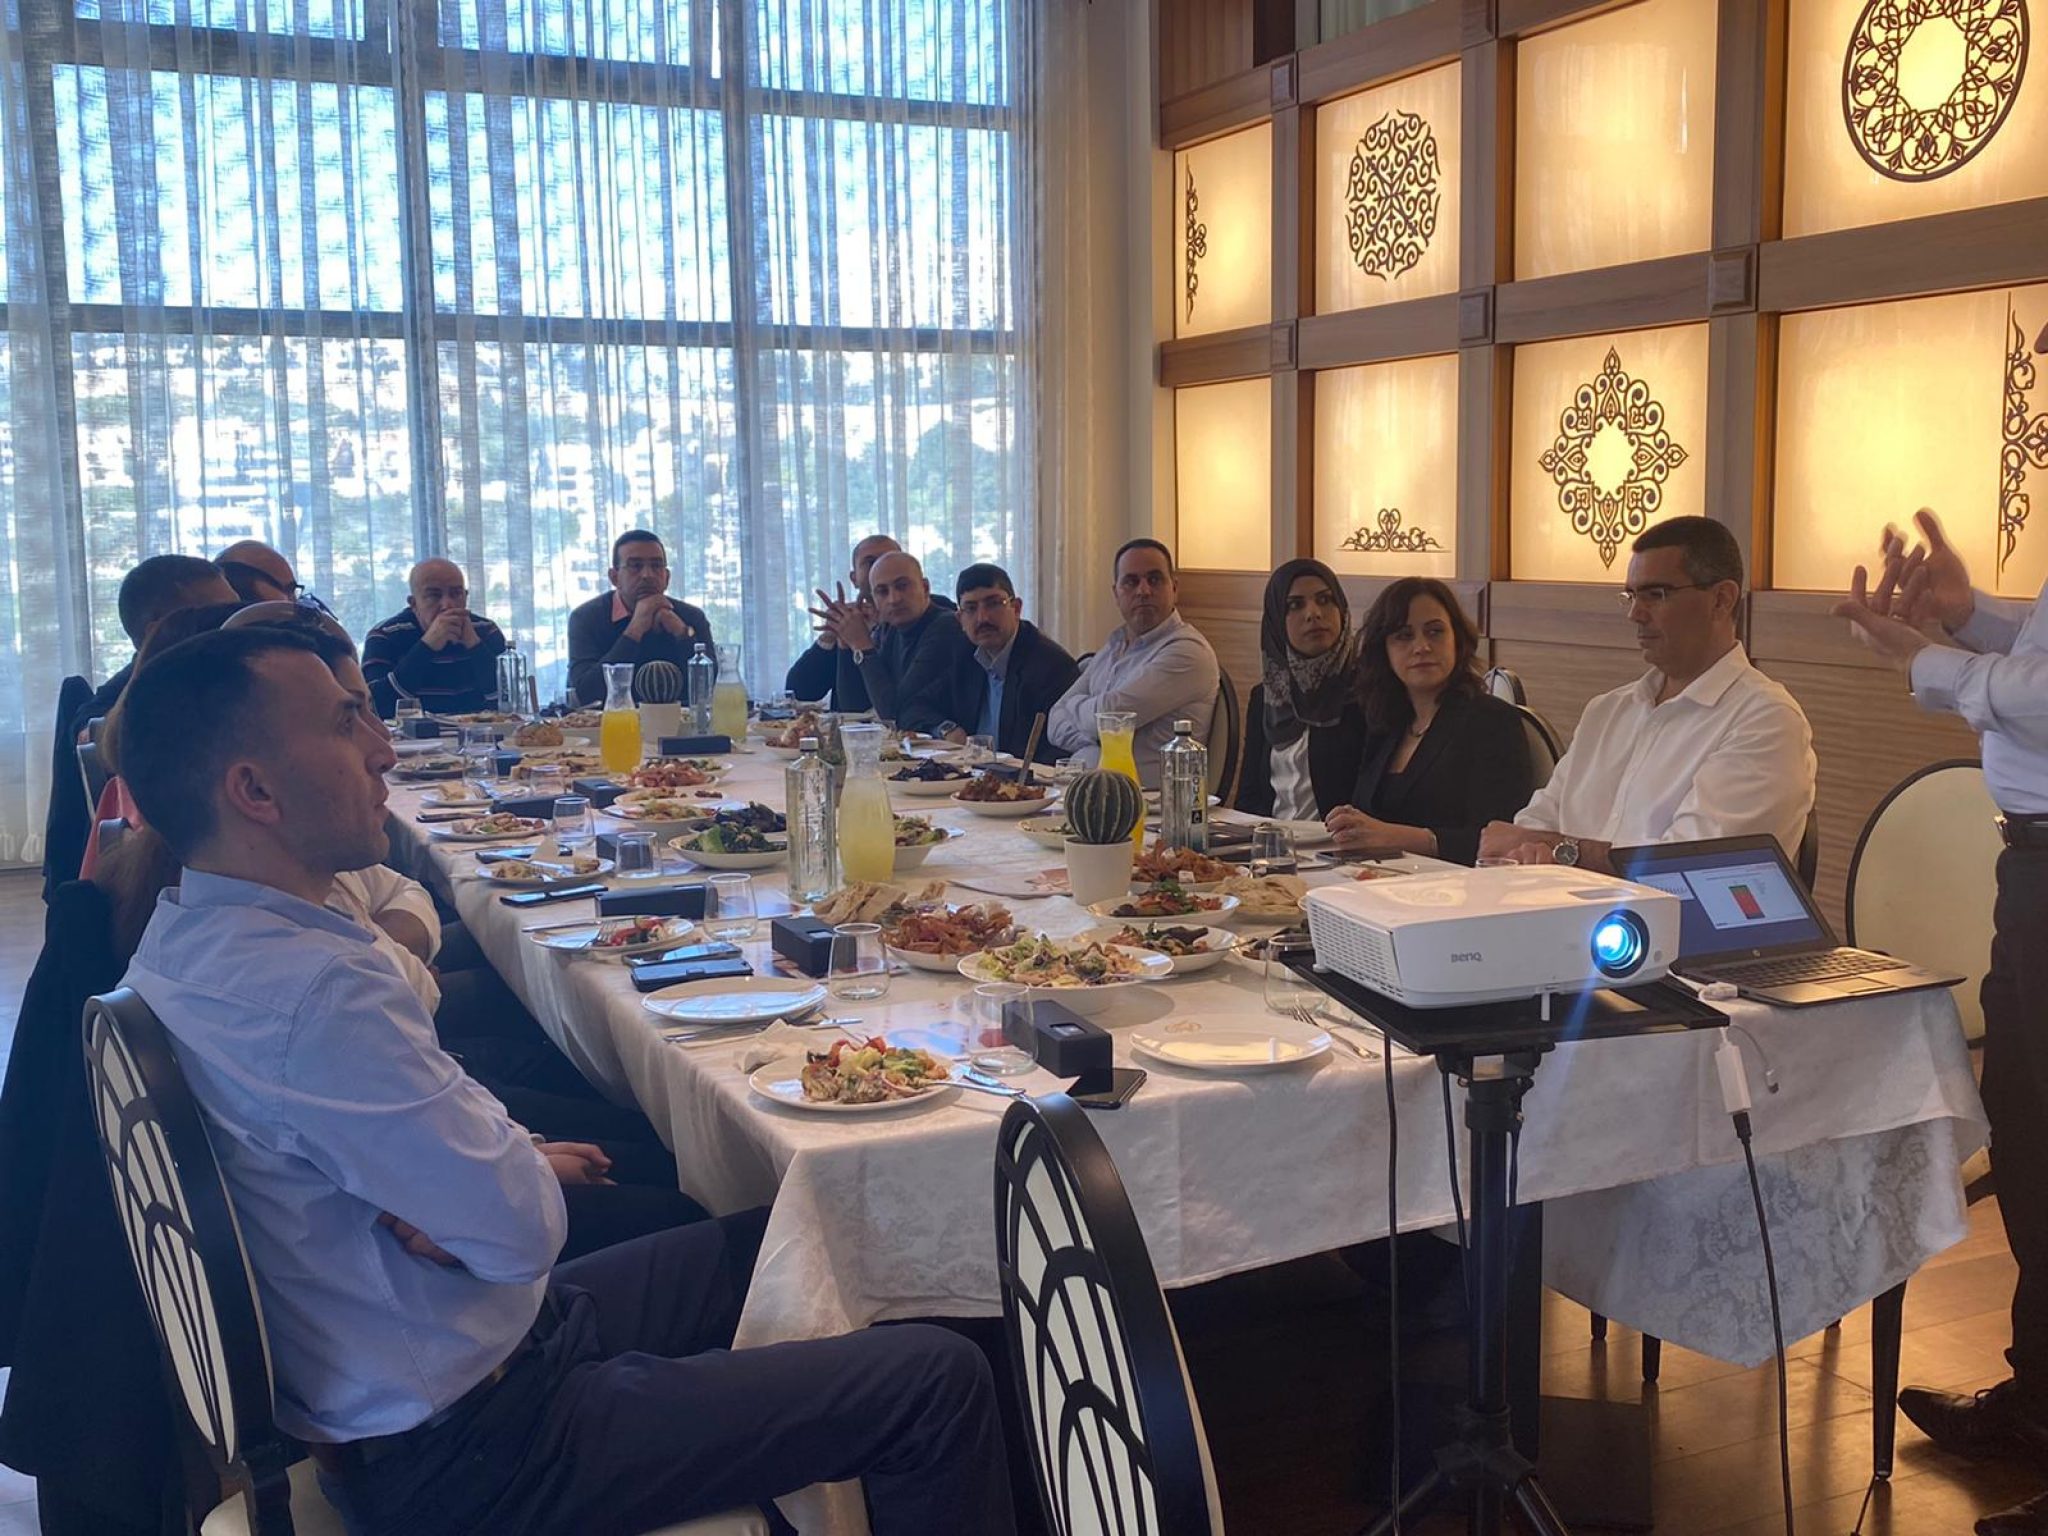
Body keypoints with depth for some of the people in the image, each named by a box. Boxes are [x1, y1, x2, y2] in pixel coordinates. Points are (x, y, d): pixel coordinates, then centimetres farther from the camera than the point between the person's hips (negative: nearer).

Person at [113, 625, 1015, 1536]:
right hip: (464, 1450, -10)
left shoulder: (188, 942, 2)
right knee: (941, 1384, -7)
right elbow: (524, 1229, -26)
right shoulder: (314, 990, -31)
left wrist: (487, 1160, -8)